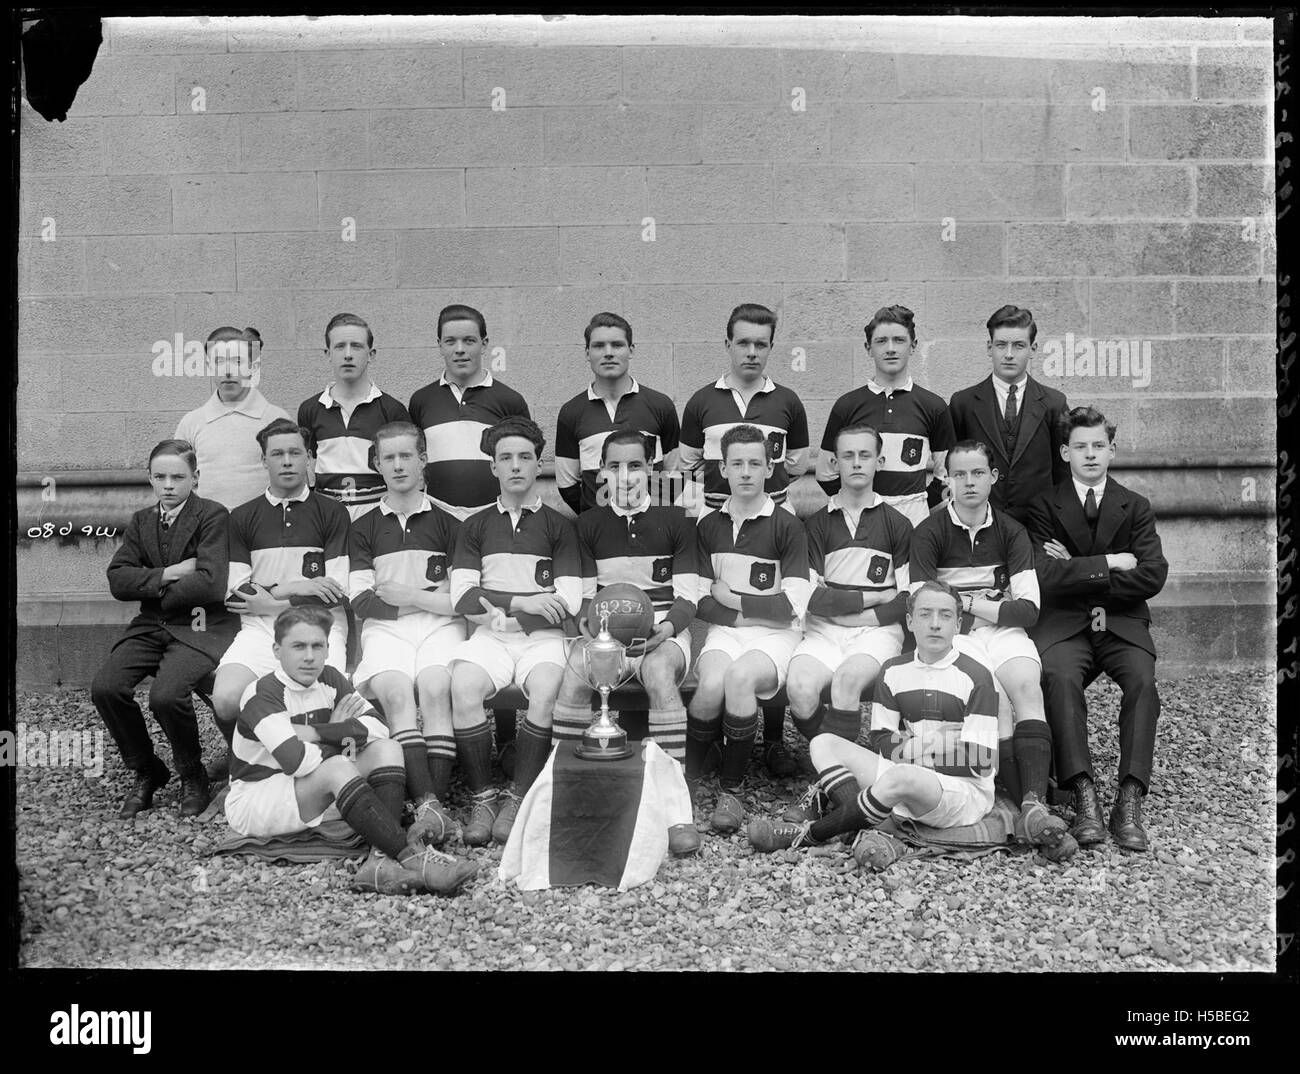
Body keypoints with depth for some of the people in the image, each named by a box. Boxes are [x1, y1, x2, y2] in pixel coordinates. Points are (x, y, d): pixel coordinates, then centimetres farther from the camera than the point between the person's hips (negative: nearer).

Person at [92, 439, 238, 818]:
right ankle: (145, 772, 7)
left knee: (166, 694, -29)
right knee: (105, 687, -17)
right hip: (150, 626, 6)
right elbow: (117, 579, 3)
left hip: (200, 627, -6)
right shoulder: (141, 521, 14)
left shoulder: (213, 516, -6)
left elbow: (211, 584, -18)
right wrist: (167, 575, -12)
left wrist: (154, 589, -6)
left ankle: (192, 775, 1)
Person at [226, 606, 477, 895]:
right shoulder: (261, 694, -19)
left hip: (314, 798, 8)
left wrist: (312, 733, -20)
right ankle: (411, 858, -36)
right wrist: (342, 734, -15)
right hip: (250, 802, -7)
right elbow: (296, 761, -33)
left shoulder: (330, 680, 3)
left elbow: (378, 726, -9)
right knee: (337, 768, -33)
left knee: (387, 750, -11)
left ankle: (380, 860, -32)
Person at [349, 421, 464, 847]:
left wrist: (410, 596, -4)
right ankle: (427, 805, -41)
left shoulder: (446, 522, 17)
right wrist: (435, 595, -1)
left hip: (439, 626, 0)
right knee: (396, 692, -30)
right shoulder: (364, 529, 19)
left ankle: (435, 803, -38)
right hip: (384, 629, 0)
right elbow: (360, 600, 4)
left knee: (435, 689, -31)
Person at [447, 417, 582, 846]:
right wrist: (520, 602, -11)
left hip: (542, 636, -1)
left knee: (546, 691, -33)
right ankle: (482, 799, -18)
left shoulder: (558, 526, 11)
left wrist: (496, 607, -5)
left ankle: (516, 800, -20)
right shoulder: (476, 527, 16)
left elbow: (569, 601, 0)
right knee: (464, 686, -30)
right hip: (489, 635, 1)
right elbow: (462, 597, 3)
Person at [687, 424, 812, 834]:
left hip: (774, 636, -2)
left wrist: (732, 599, -2)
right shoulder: (709, 526, 11)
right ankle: (686, 779, -9)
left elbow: (792, 608, -7)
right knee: (712, 684, -31)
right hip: (724, 631, 2)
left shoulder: (786, 526, 0)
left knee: (740, 677, -34)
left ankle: (732, 790, -17)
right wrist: (758, 611, -7)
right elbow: (701, 603, 6)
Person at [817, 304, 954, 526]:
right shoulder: (847, 405, 4)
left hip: (914, 517, 0)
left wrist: (921, 506, 3)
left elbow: (946, 475, 12)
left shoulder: (933, 406, 5)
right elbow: (826, 474, 9)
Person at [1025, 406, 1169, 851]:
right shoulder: (1044, 507, 9)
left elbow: (1153, 575, -1)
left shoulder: (1136, 507, 15)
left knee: (1143, 681, -29)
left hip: (1121, 622, 1)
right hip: (1064, 624, -1)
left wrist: (1080, 573, -6)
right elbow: (1048, 576, -6)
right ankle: (1084, 795, -33)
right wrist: (1108, 564, -6)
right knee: (1060, 678, -32)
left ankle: (1130, 801, -30)